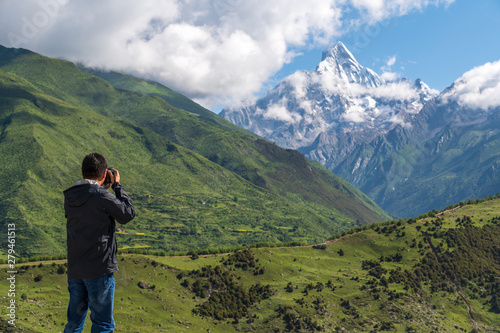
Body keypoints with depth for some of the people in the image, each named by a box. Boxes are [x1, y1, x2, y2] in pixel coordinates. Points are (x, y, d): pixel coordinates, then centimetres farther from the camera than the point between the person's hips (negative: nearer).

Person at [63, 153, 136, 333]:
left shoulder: (69, 196, 4)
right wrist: (117, 185, 4)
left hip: (74, 269, 7)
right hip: (99, 270, -6)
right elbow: (128, 213, -4)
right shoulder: (102, 196, -16)